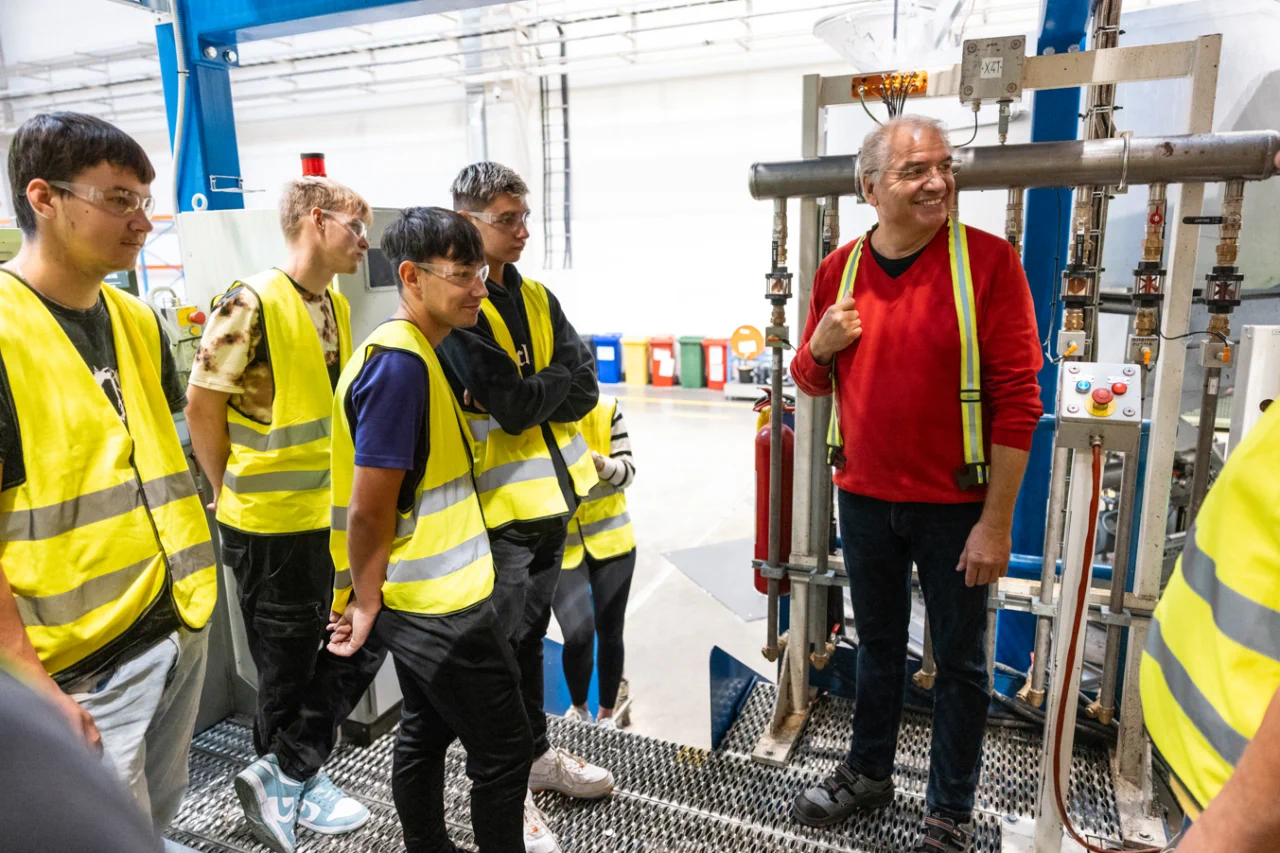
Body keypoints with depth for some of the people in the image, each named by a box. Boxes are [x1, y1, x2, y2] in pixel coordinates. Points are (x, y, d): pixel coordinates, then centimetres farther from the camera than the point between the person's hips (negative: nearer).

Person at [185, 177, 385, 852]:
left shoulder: (336, 304, 8)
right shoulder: (250, 304, -18)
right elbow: (203, 405, -13)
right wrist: (234, 492, -1)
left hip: (332, 513, 8)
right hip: (269, 524, -8)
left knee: (364, 639, 12)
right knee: (289, 664, 10)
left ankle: (286, 777, 29)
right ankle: (295, 780, 34)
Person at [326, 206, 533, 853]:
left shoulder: (408, 352, 9)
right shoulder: (400, 363, -22)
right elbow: (368, 509, -23)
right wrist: (368, 603, -9)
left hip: (418, 601, 10)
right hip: (440, 606, -10)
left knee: (426, 730, 22)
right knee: (503, 751, 5)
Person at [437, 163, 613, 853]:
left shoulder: (537, 299, 9)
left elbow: (584, 388, -2)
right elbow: (510, 407, -24)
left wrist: (525, 391, -15)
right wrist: (551, 385, -8)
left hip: (551, 495, 7)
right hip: (496, 506, -7)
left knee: (530, 634, 21)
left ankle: (536, 753, 40)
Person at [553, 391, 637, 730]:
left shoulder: (606, 410, -8)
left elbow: (627, 472, -5)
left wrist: (598, 461, -24)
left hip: (610, 539, 2)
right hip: (559, 545, -1)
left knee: (609, 633, 11)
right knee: (578, 634, -12)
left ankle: (607, 713, 37)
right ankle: (578, 707, 21)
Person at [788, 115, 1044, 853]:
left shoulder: (987, 260, -11)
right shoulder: (841, 269, 2)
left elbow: (1018, 397, -12)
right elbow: (814, 381, 12)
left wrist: (997, 522, -14)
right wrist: (820, 346, -12)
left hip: (954, 505, -3)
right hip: (864, 496, 4)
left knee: (960, 661, 12)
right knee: (878, 644, 20)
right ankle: (869, 772, 41)